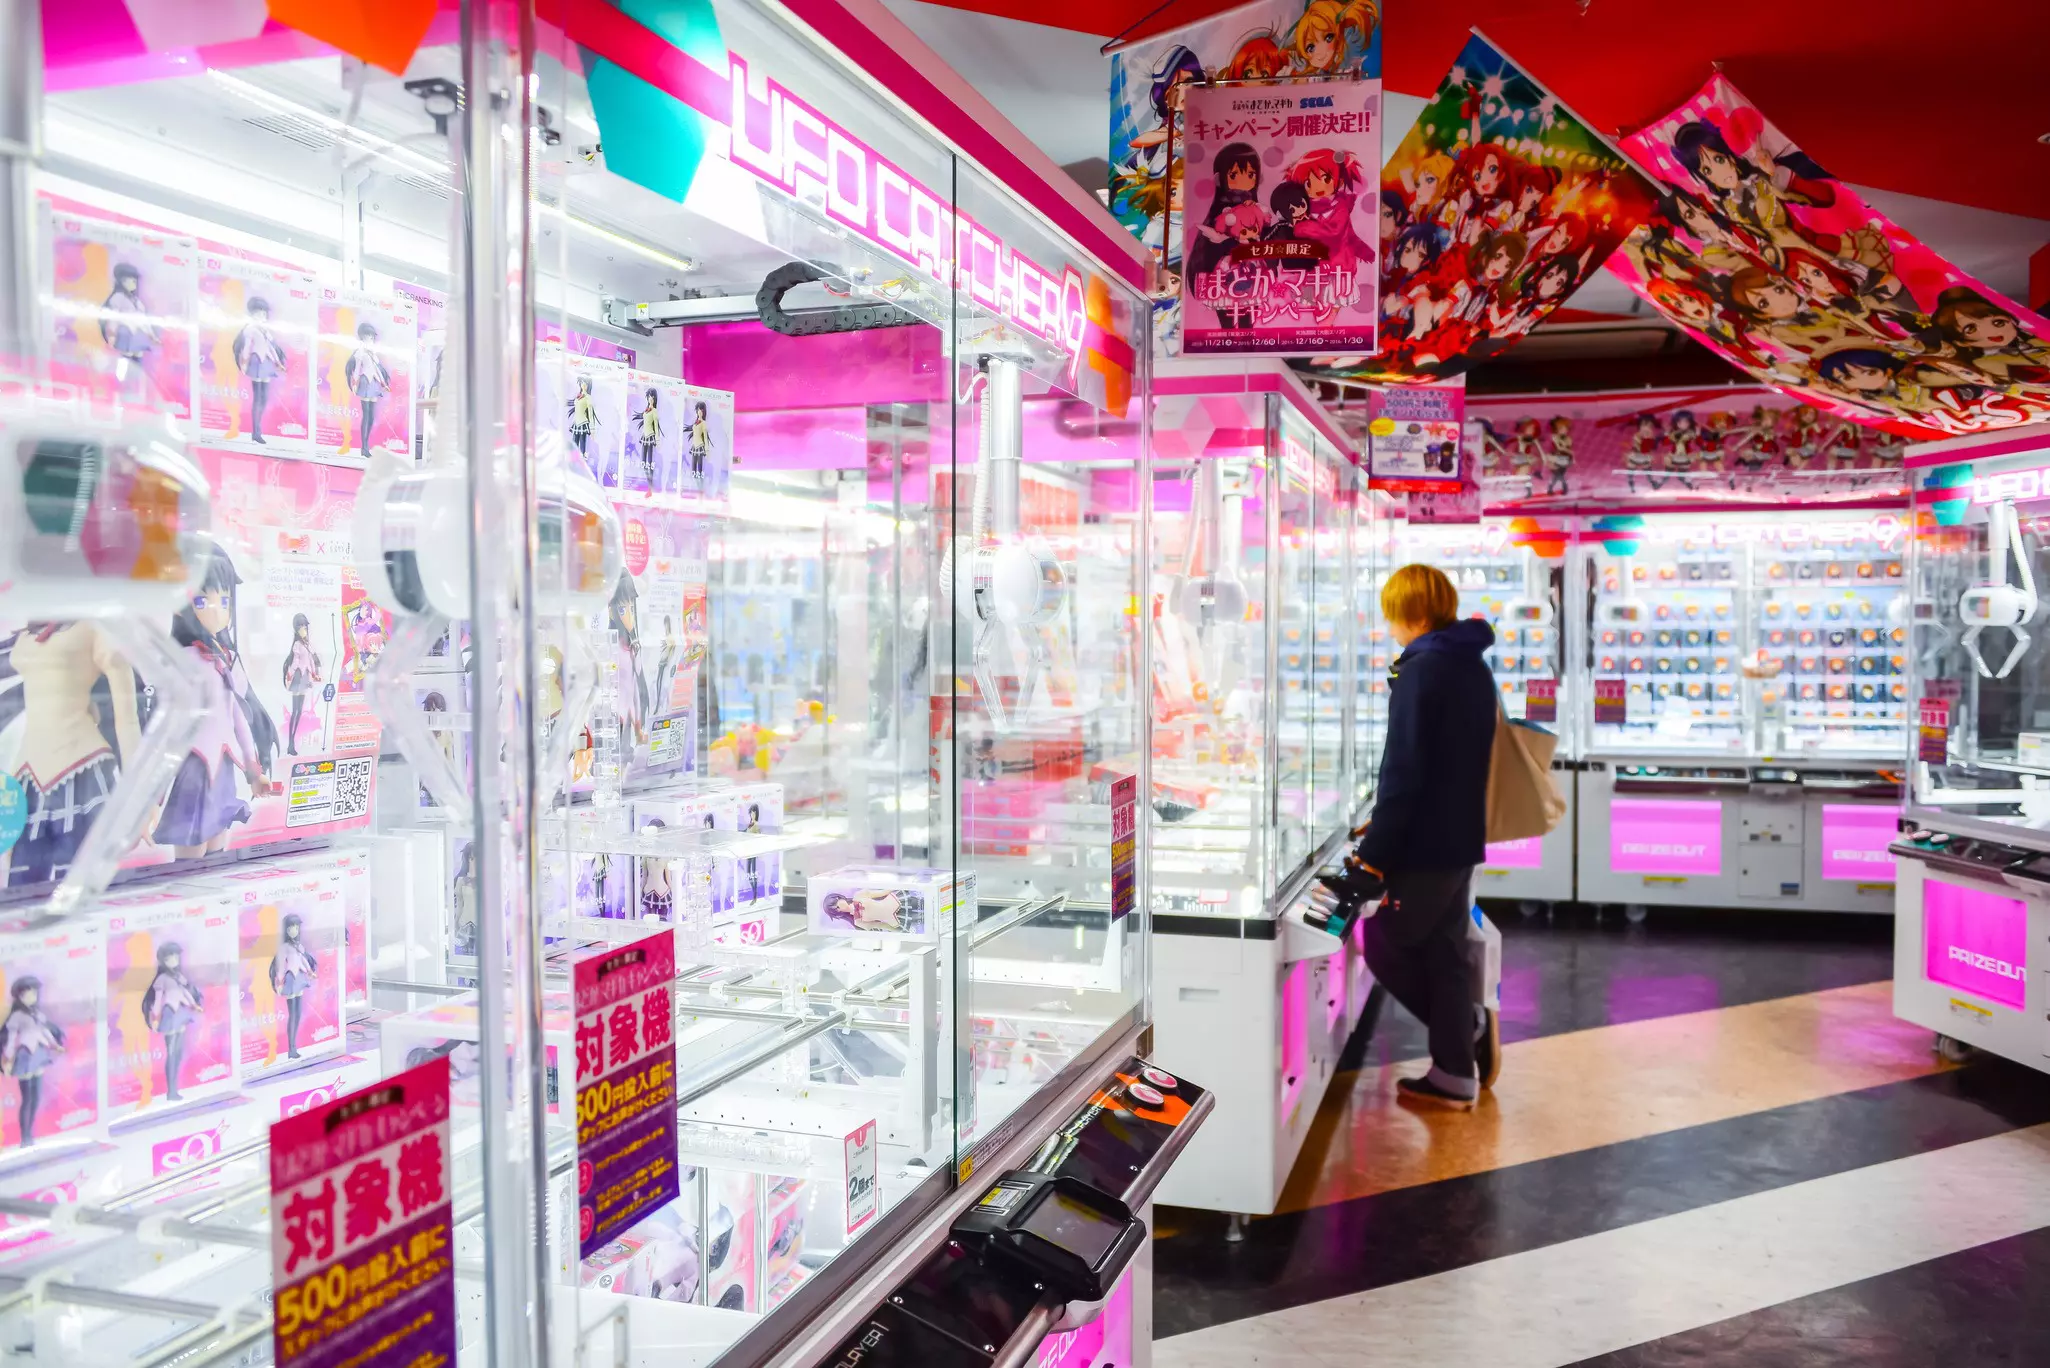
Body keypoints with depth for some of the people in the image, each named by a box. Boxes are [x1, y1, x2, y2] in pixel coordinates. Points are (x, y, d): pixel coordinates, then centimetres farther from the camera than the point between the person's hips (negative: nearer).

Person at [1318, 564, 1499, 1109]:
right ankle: (1455, 1074, 16)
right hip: (1460, 837, 9)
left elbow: (1402, 772, -21)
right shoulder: (1475, 668, 12)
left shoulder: (1421, 671, -17)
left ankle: (1470, 1026, 13)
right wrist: (1382, 831, 22)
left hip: (1426, 843, -9)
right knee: (1444, 952, 12)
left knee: (1385, 945, 6)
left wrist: (1372, 859, -19)